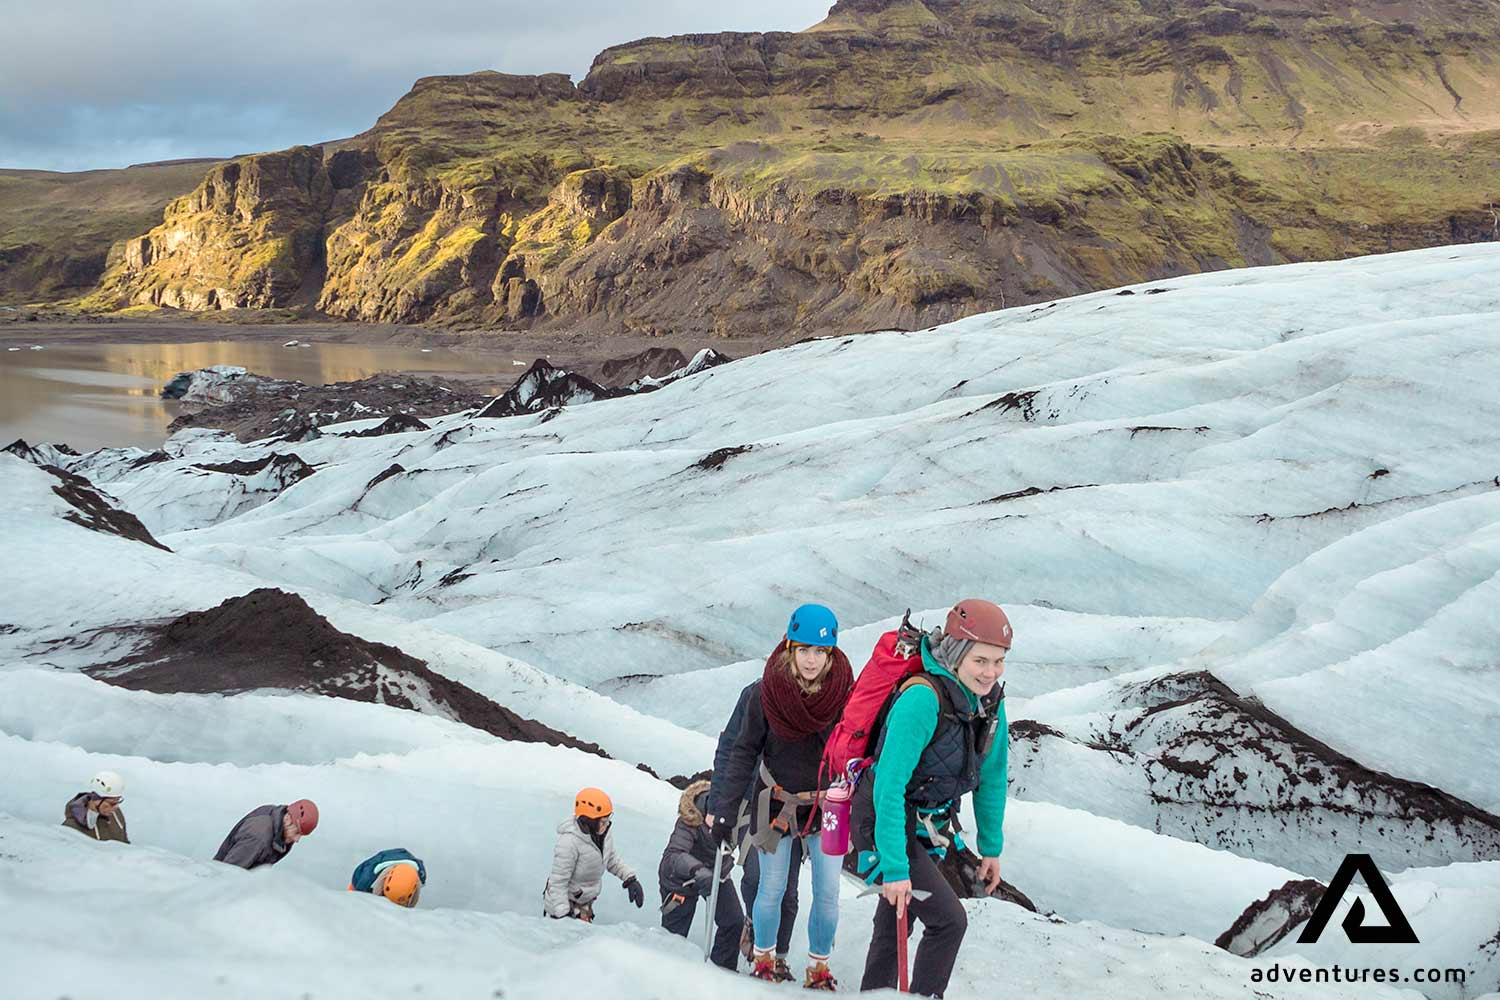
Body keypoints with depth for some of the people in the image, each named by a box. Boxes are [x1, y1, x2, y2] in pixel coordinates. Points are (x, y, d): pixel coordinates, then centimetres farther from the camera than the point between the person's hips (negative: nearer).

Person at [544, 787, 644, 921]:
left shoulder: (605, 834, -8)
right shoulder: (569, 843, -32)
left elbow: (612, 859, 11)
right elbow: (558, 882, -26)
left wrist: (630, 879, 0)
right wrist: (563, 916, -27)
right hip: (565, 906, -8)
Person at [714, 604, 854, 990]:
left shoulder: (845, 694, -13)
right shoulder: (766, 694, -14)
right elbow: (745, 752, -5)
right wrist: (723, 808, -5)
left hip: (827, 806, 1)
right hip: (776, 805, 0)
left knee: (827, 895, 6)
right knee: (771, 891, 11)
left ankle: (818, 970, 26)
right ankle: (764, 962, 33)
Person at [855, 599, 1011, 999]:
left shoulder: (991, 700, -5)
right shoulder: (924, 698, -29)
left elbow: (991, 777, 8)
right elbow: (889, 786, -30)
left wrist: (991, 846, 12)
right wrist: (895, 868, -30)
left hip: (927, 827, 7)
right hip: (884, 825, -7)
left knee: (894, 926, 17)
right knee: (949, 920, -10)